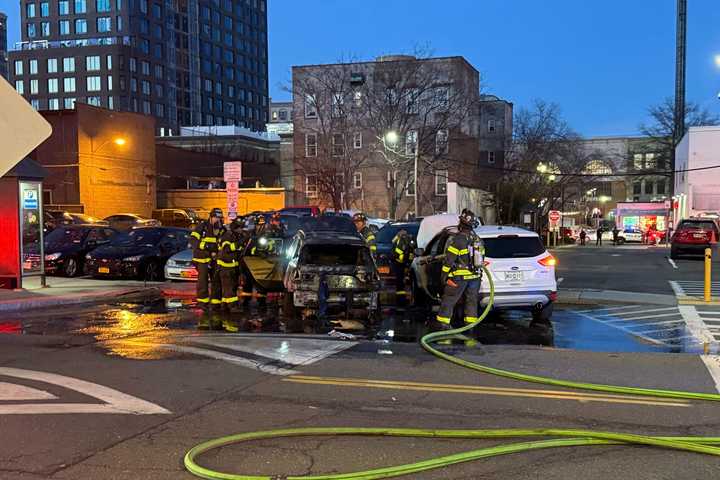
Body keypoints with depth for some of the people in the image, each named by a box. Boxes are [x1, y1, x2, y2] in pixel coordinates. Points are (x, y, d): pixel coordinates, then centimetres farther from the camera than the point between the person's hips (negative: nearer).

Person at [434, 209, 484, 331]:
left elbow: (449, 260, -14)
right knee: (472, 300, 13)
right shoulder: (478, 240, 7)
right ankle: (471, 324, 14)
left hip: (460, 276, -6)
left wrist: (444, 275, -7)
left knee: (449, 299, 2)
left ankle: (442, 322, 2)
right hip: (475, 276, 6)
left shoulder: (458, 239, -15)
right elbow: (481, 258, 16)